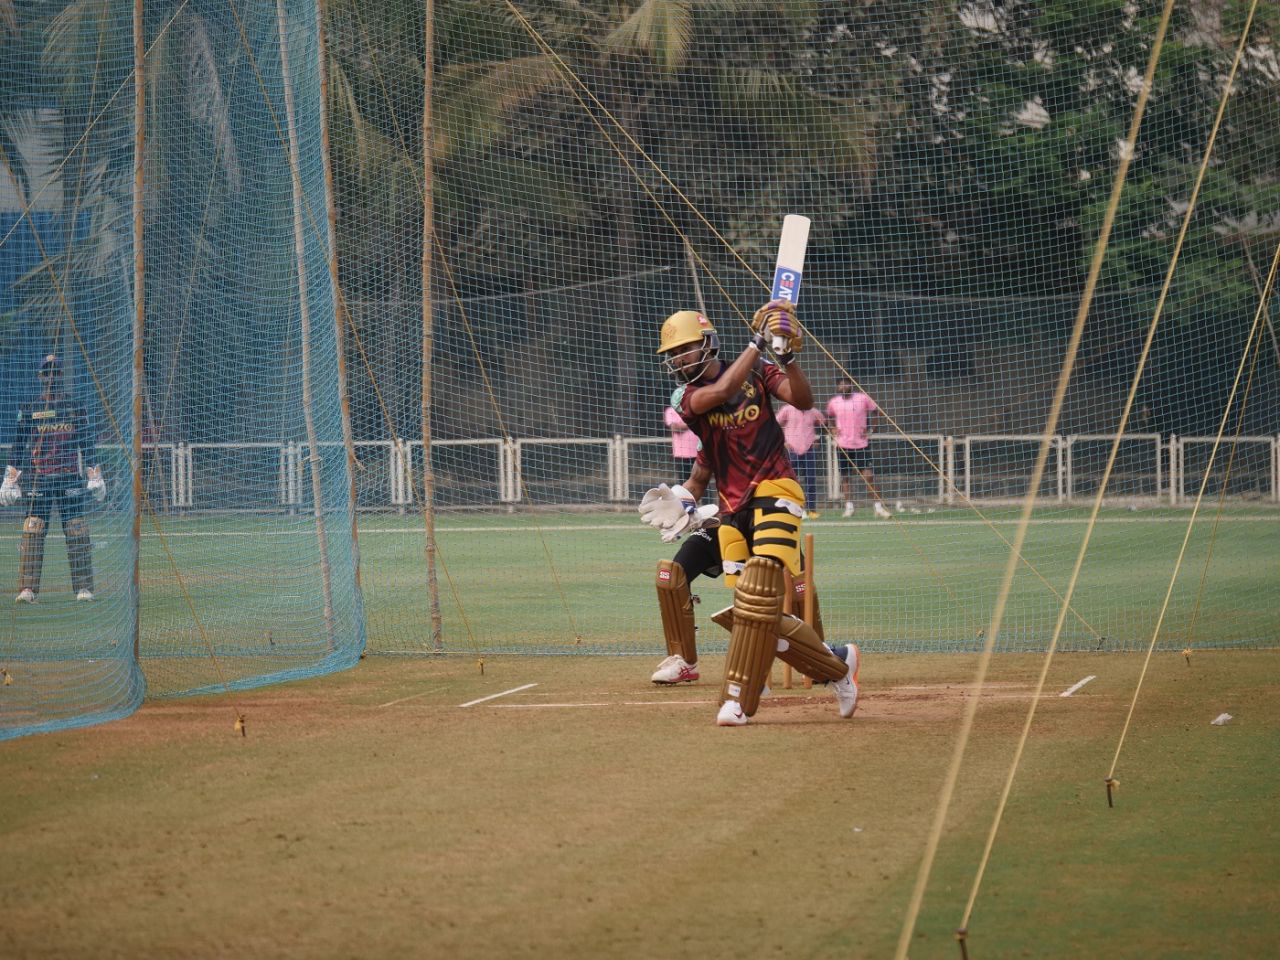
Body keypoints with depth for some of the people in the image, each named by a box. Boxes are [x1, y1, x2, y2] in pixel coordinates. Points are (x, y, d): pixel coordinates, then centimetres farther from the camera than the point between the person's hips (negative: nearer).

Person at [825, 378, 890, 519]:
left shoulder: (863, 398, -3)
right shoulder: (833, 402, 5)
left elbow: (875, 412, 9)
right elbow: (829, 416, 24)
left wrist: (870, 428, -2)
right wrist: (833, 429, 7)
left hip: (862, 443, -3)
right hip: (843, 445, 3)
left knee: (868, 475, -8)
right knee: (846, 476, 4)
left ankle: (878, 507, -4)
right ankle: (849, 507, 12)